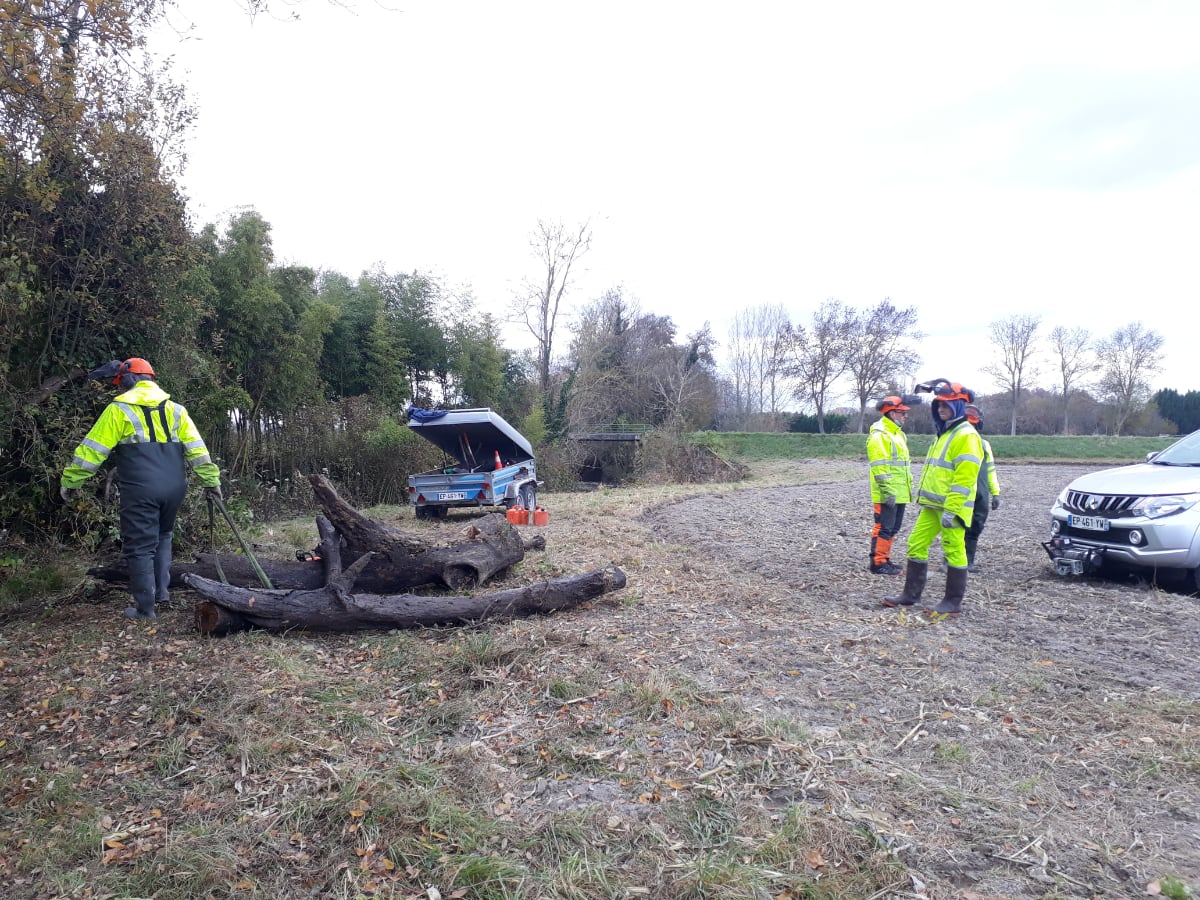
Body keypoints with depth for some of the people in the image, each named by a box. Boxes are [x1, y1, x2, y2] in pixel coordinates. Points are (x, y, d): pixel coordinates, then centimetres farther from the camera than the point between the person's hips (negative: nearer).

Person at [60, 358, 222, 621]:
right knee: (162, 536, 25)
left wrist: (69, 481, 9)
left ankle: (145, 607, 7)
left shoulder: (120, 409, 0)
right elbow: (197, 449, 8)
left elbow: (92, 449, 0)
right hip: (174, 487, 5)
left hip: (140, 488, -5)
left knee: (140, 546, 3)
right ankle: (160, 590, 20)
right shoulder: (174, 409, 13)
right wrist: (211, 481, 9)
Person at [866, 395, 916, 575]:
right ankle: (878, 563, 0)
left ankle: (885, 559, 22)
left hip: (899, 493, 10)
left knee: (892, 528, 14)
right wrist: (887, 491, -23)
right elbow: (880, 467, -20)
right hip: (887, 494, -10)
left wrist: (908, 487, 21)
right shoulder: (879, 435, -14)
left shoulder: (897, 433, 18)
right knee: (884, 528, -6)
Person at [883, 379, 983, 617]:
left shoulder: (966, 435, -11)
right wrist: (924, 499, 22)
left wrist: (951, 508, -22)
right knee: (916, 544, 9)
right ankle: (910, 594, 17)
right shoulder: (943, 433, 19)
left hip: (950, 507, -9)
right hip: (932, 505, 9)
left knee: (954, 551, 0)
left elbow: (965, 477, -19)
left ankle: (953, 602, 8)